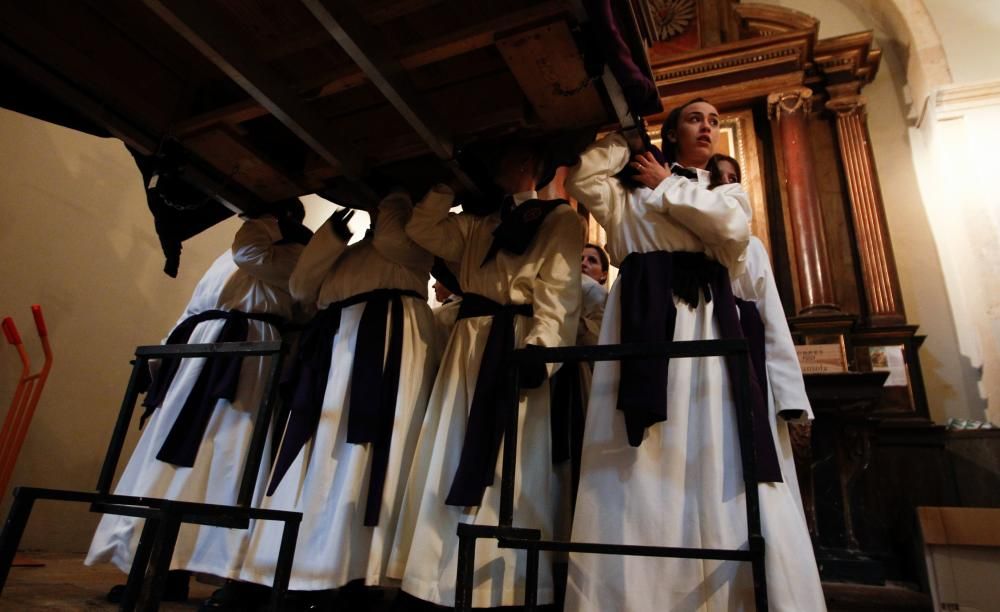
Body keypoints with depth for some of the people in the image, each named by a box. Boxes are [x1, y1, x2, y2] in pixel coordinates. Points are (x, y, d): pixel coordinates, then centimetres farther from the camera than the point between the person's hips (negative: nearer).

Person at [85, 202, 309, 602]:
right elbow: (193, 311, 27)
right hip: (201, 359, 9)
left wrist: (273, 220, -1)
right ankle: (166, 568, 14)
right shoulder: (231, 257, 28)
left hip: (242, 364, -9)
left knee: (226, 460, -13)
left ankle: (242, 578, -9)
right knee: (177, 457, 7)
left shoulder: (296, 255, 3)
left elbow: (251, 254, -19)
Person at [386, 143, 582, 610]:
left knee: (511, 474, -6)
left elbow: (559, 290, -6)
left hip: (518, 343, -6)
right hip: (469, 346, 6)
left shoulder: (559, 217, 8)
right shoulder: (475, 225, 27)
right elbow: (422, 229, 19)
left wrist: (539, 347, -20)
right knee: (450, 466, 4)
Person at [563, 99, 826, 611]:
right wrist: (623, 135, 18)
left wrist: (668, 185, 9)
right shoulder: (630, 191, 23)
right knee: (640, 468, -8)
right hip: (646, 319, -1)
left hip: (709, 323, 2)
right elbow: (581, 181, 5)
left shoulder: (728, 192, 25)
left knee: (724, 464, -9)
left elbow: (733, 230, 2)